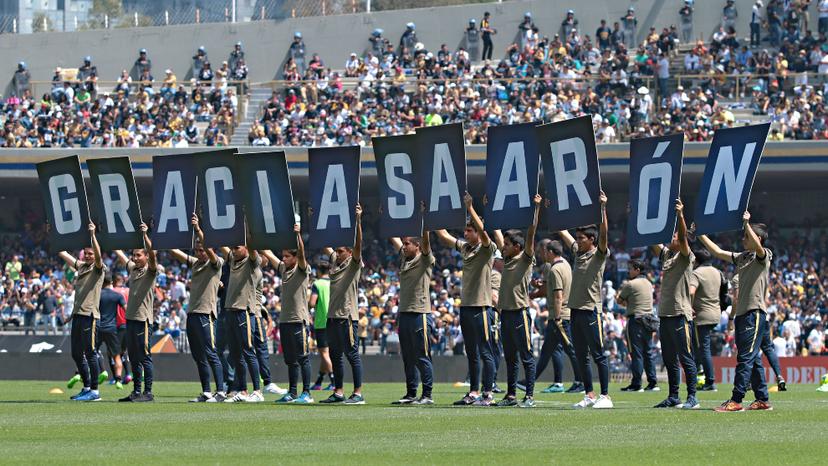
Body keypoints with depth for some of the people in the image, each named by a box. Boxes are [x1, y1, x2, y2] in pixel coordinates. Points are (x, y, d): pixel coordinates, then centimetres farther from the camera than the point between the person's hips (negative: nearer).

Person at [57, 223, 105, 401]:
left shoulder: (98, 268, -2)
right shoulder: (81, 266, 18)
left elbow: (98, 255, -23)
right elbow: (62, 253, 27)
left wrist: (92, 235, -30)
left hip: (90, 315, -8)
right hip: (77, 313, 8)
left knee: (90, 353, -8)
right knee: (77, 353, 11)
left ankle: (95, 391, -6)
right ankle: (87, 388, 20)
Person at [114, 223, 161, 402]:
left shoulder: (151, 271, -4)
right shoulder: (132, 268, 15)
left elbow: (152, 254, -22)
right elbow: (119, 253, 26)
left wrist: (145, 235, -31)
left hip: (143, 318, -8)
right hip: (130, 318, 8)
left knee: (144, 357, -7)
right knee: (133, 357, 10)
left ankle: (148, 392, -5)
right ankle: (136, 391, 15)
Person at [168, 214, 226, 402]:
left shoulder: (216, 263, -2)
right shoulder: (195, 263, 18)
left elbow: (208, 248, -21)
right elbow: (175, 252, 15)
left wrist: (198, 229, -30)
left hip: (205, 314, -8)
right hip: (192, 314, 8)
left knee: (210, 355, -9)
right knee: (198, 357, 9)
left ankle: (220, 392, -9)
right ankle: (206, 393, 13)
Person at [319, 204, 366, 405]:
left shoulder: (354, 264, -3)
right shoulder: (335, 261, 16)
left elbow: (358, 245, -17)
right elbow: (325, 245, 24)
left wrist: (358, 220, -27)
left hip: (347, 316, -8)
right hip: (333, 315, 8)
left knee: (352, 355, -7)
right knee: (335, 356, 11)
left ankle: (358, 394, -6)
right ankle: (338, 392, 16)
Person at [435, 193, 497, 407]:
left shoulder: (486, 249, -7)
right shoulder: (464, 247, 14)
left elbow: (483, 232, -25)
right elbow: (444, 236, 17)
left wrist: (470, 209, -28)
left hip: (481, 307, -8)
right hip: (466, 306, 8)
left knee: (485, 352, -6)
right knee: (471, 354, 12)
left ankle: (487, 394, -6)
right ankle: (473, 393, 17)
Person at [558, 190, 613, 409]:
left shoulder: (599, 254, -5)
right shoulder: (578, 251, 15)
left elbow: (603, 234, -21)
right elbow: (563, 232, 22)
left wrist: (603, 208, -29)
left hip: (591, 310, -8)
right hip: (576, 309, 8)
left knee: (598, 354, -6)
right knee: (581, 356, 9)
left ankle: (605, 396, -5)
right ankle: (589, 395, 15)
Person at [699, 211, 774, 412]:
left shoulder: (764, 256, -5)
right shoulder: (742, 258, 19)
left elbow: (757, 246, -28)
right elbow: (717, 252, 25)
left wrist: (746, 223, -30)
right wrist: (700, 235, 22)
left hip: (755, 313, -9)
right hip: (742, 313, 9)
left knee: (745, 358, -11)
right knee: (752, 358, 10)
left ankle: (736, 400, -14)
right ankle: (763, 400, 13)